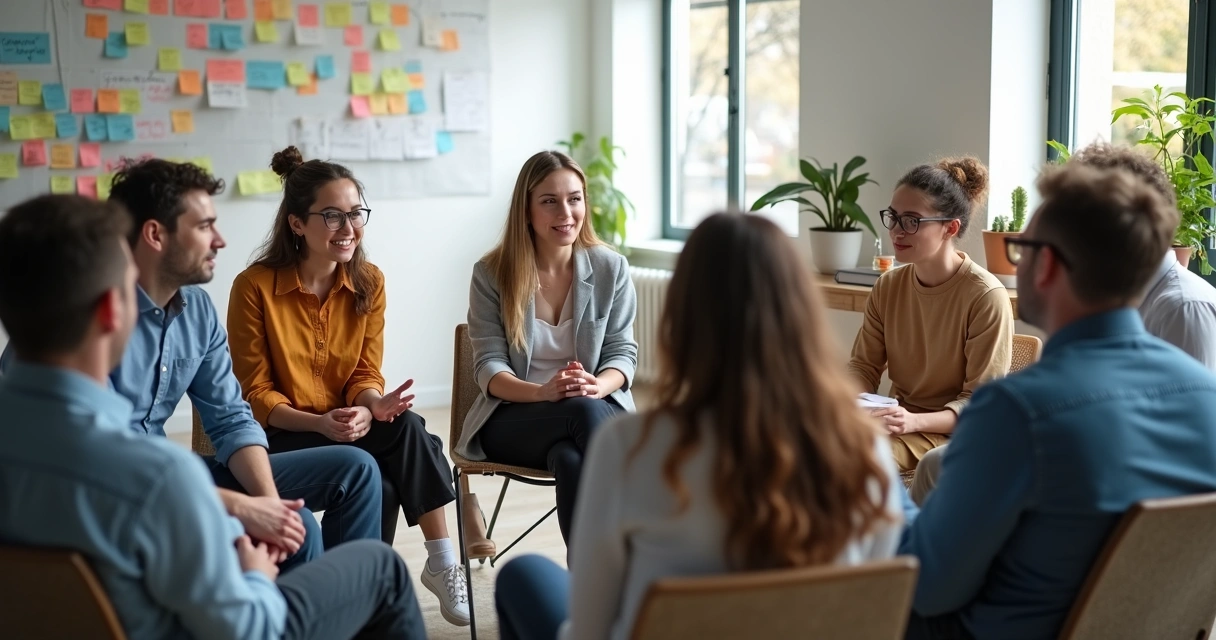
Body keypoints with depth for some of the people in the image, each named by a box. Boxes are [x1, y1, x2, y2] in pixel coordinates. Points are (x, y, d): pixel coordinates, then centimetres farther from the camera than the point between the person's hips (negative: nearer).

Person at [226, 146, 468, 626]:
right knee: (370, 478, -31)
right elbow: (255, 394, -9)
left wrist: (375, 405, -23)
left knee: (407, 427, -30)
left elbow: (365, 374, 2)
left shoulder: (369, 282, 0)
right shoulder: (255, 286, -13)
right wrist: (320, 423, -25)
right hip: (280, 433, -4)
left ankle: (443, 563, -21)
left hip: (349, 426, 4)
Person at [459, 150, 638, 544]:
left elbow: (622, 352, 3)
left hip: (599, 407, 1)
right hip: (514, 417, -1)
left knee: (571, 459, -38)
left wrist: (597, 386, -23)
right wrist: (543, 392, -25)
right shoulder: (491, 274, -1)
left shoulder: (611, 268, 3)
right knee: (584, 412, -36)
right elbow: (489, 367, -4)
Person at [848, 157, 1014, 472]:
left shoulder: (986, 296, -15)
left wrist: (915, 421, -29)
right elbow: (863, 365, 10)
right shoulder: (887, 286, 3)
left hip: (954, 432, -5)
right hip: (900, 421, 5)